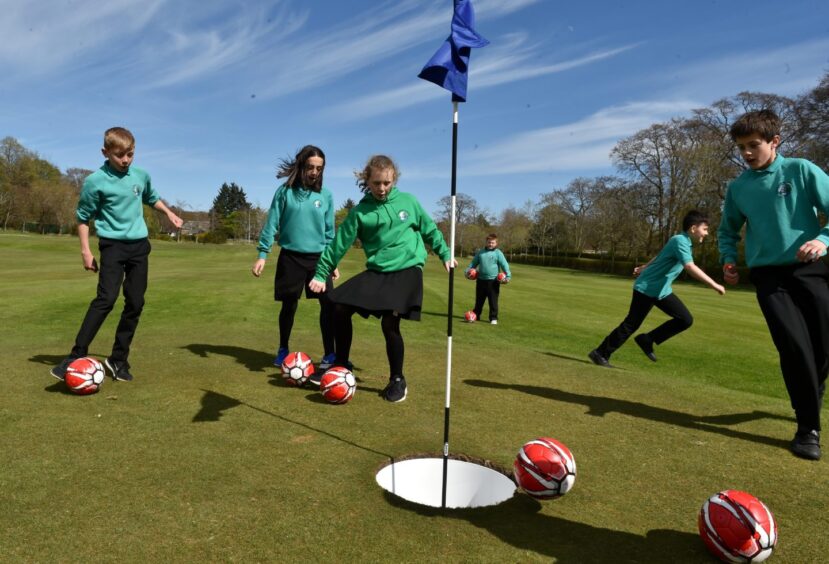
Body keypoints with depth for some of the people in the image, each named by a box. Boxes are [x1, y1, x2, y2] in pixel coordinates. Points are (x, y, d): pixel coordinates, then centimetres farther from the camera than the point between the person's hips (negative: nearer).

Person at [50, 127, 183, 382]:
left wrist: (168, 212, 17)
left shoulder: (142, 175, 5)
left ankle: (118, 360, 13)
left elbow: (152, 198, 28)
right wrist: (85, 250, -5)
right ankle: (77, 356, -10)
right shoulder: (95, 181, -9)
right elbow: (83, 217, -1)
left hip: (139, 245, 5)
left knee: (135, 304, 2)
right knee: (106, 299, -19)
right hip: (113, 245, -4)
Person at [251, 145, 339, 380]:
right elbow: (272, 223, 0)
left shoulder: (325, 195, 3)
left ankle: (329, 355, 0)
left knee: (329, 304, -10)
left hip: (319, 257, 1)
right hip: (291, 256, -1)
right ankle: (283, 349, 30)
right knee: (289, 306, 8)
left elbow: (330, 230, 8)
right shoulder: (285, 191, -2)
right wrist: (262, 254, -5)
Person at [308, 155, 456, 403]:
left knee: (390, 322, -17)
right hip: (376, 271, 3)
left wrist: (445, 254, 16)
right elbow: (340, 243, 2)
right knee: (341, 309, -6)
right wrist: (321, 273, 1)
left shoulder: (408, 201, 2)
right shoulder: (360, 211, 1)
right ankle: (341, 366, 16)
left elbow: (430, 230, 14)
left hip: (407, 270, -3)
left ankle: (397, 380, 7)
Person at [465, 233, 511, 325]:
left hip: (493, 281, -4)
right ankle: (475, 315, 26)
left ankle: (493, 318, 8)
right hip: (481, 280, 4)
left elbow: (504, 265, -7)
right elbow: (473, 263, 21)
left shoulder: (498, 253, -1)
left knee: (493, 301, 0)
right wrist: (468, 270, 9)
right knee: (479, 300, 14)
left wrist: (508, 276, -17)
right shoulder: (480, 252, 11)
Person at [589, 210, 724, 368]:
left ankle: (647, 340, 9)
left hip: (662, 290, 9)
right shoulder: (680, 241, -20)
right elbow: (690, 267, -34)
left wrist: (645, 268, 35)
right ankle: (600, 354, 6)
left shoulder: (683, 241, 9)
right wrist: (713, 285, -33)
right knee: (631, 325, -4)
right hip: (647, 288, -9)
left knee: (686, 319, 2)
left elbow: (660, 257, 24)